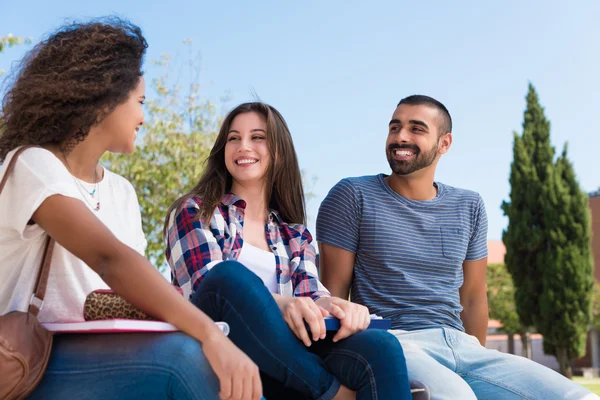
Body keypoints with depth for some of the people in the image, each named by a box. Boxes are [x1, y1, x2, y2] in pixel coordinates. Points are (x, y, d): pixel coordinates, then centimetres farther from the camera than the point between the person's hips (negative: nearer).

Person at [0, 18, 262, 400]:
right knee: (182, 358, -31)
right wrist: (211, 335, -39)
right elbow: (110, 260, -28)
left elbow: (134, 281, 4)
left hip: (102, 357, 7)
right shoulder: (33, 166, -12)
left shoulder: (121, 191, 12)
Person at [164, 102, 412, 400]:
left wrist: (335, 306, -19)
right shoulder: (194, 212, 11)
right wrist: (278, 304, -28)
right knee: (230, 274, -34)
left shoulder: (295, 234, 23)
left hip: (279, 364, 2)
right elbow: (212, 285, -7)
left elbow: (310, 294, 7)